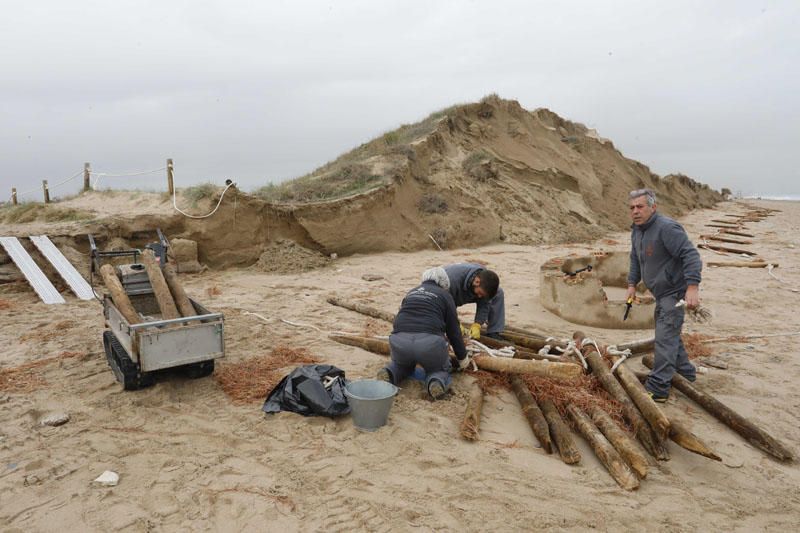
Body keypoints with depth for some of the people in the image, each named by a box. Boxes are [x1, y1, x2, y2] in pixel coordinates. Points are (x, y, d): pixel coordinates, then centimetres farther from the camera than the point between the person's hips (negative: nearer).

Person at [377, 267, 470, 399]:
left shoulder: (411, 293, 26)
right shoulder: (445, 295, 14)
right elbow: (453, 330, 13)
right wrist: (462, 357, 25)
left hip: (400, 340, 4)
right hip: (430, 343, -3)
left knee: (402, 364, 36)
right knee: (440, 369, 26)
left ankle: (389, 373, 3)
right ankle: (436, 382, -9)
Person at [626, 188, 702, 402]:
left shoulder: (667, 228, -22)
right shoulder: (637, 230, 8)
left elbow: (691, 256, -28)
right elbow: (635, 260, 21)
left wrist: (692, 287, -35)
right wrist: (632, 284, 14)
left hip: (675, 292, -10)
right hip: (662, 293, 10)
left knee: (665, 338, -11)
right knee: (670, 335, 22)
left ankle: (657, 389, -7)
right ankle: (686, 373, 39)